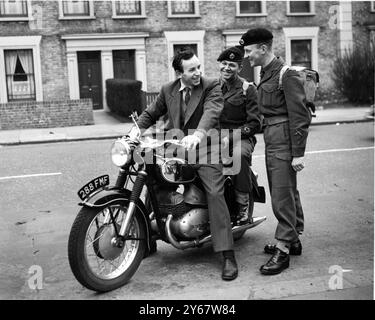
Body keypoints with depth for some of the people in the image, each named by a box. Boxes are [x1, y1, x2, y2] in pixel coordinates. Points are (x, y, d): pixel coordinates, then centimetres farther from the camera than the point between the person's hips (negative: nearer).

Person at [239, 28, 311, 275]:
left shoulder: (287, 74, -14)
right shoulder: (265, 73, 15)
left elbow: (299, 115, -17)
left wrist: (298, 153, -19)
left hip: (285, 139, -10)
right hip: (271, 139, 10)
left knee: (282, 195, -7)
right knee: (287, 192, 16)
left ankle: (283, 250, 0)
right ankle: (293, 240, 28)